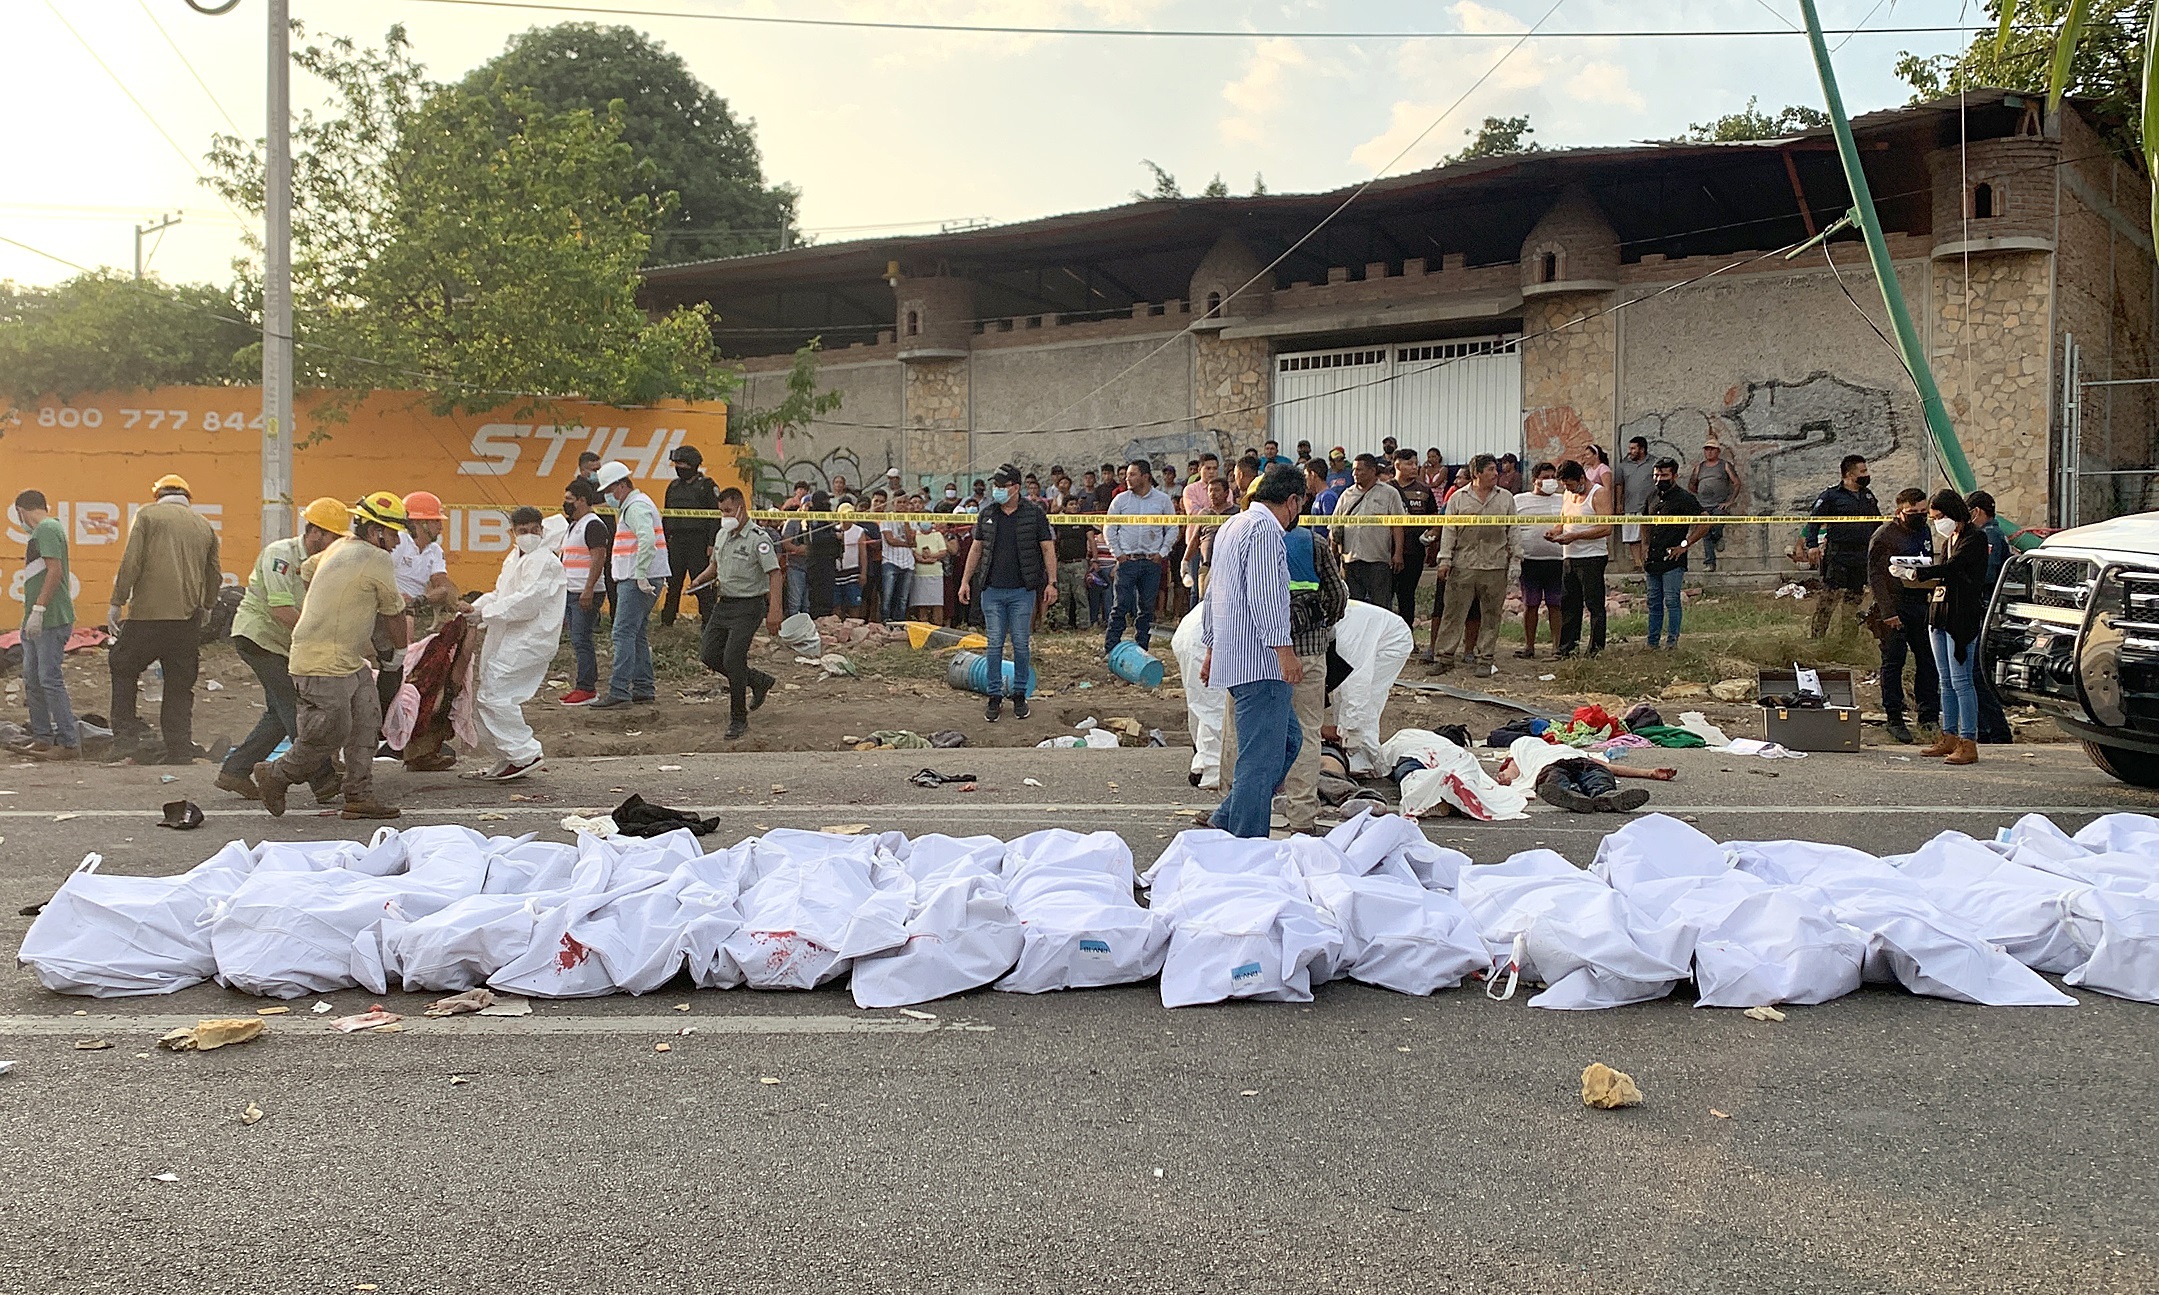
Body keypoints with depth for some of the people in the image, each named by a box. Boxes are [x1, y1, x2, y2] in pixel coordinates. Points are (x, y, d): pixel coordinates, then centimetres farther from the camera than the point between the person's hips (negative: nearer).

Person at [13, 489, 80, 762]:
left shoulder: (47, 529, -10)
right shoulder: (41, 531, 21)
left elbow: (55, 571, -20)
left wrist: (38, 609, -22)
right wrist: (31, 615, 20)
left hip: (52, 619, -10)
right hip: (36, 623, 10)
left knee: (50, 679, -11)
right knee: (33, 681, 13)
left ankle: (69, 743, -10)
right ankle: (42, 739, 20)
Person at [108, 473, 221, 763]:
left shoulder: (148, 516, 3)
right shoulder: (205, 527, 15)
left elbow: (131, 562, -6)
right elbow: (214, 577, 17)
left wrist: (117, 602, -3)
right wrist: (204, 607, 32)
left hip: (149, 613, -4)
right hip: (188, 619, 4)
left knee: (123, 667, 13)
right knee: (179, 685, 8)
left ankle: (125, 733, 7)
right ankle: (179, 747, 7)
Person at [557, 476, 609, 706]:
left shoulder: (593, 525, -11)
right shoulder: (573, 525, 20)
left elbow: (599, 558, -20)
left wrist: (588, 590, -26)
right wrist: (562, 588, 23)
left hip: (585, 594, -10)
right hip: (570, 592, 10)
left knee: (581, 641, -11)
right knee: (578, 641, 10)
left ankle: (587, 689, -8)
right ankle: (584, 686, 14)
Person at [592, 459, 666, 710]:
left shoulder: (636, 506, -13)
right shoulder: (633, 504, 21)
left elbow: (647, 540, -28)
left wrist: (641, 576, -26)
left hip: (638, 582, -11)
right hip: (633, 579, 11)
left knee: (624, 633, -12)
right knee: (637, 634, 14)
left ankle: (619, 691, -14)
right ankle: (644, 688, 20)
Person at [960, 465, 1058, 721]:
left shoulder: (1034, 513, -2)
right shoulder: (986, 515, 7)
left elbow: (1048, 549, 0)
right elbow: (976, 549, 13)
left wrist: (1051, 582, -7)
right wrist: (965, 580, 7)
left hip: (1023, 591, -2)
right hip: (992, 590, 2)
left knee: (1021, 644, 3)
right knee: (994, 645, 3)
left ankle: (1020, 695, 15)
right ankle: (995, 696, 10)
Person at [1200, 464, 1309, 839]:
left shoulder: (1232, 525, 22)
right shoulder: (1266, 529, -11)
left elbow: (1212, 592, 27)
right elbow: (1265, 593, -21)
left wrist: (1211, 648, 32)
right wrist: (1284, 649, -24)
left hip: (1231, 653, 11)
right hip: (1260, 660, -11)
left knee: (1288, 738, 17)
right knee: (1261, 758, -8)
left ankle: (1225, 821, 16)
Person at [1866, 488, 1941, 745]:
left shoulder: (1925, 532, 14)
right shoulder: (1884, 535, -8)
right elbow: (1875, 576, -12)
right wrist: (1887, 612, -18)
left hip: (1920, 605, 6)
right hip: (1895, 606, -6)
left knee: (1928, 661, 8)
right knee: (1893, 663, 0)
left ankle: (1929, 716, 17)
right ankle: (1894, 719, 6)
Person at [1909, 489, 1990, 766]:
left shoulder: (1975, 538, -8)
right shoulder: (1947, 541, 18)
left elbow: (1951, 568, -20)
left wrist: (1920, 573, -14)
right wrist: (1924, 577, -2)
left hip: (1963, 617, -9)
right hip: (1940, 614, 9)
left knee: (1960, 680, -9)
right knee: (1946, 681, 11)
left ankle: (1969, 743, -7)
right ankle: (1949, 737, 18)